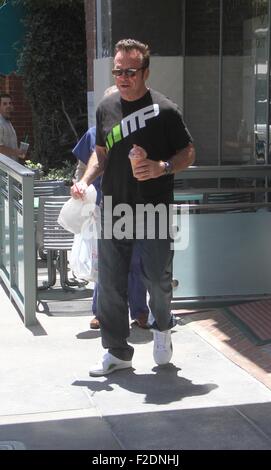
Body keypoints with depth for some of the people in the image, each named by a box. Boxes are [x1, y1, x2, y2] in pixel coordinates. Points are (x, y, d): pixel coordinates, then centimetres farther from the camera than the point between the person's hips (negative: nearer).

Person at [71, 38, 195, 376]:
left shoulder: (164, 109, -6)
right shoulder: (106, 108, 8)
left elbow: (188, 153, -1)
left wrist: (162, 167, -19)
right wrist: (85, 180, 3)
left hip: (154, 210, -4)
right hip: (113, 208, 4)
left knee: (157, 278, 0)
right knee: (110, 282, 4)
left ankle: (162, 327, 32)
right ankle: (117, 352, 18)